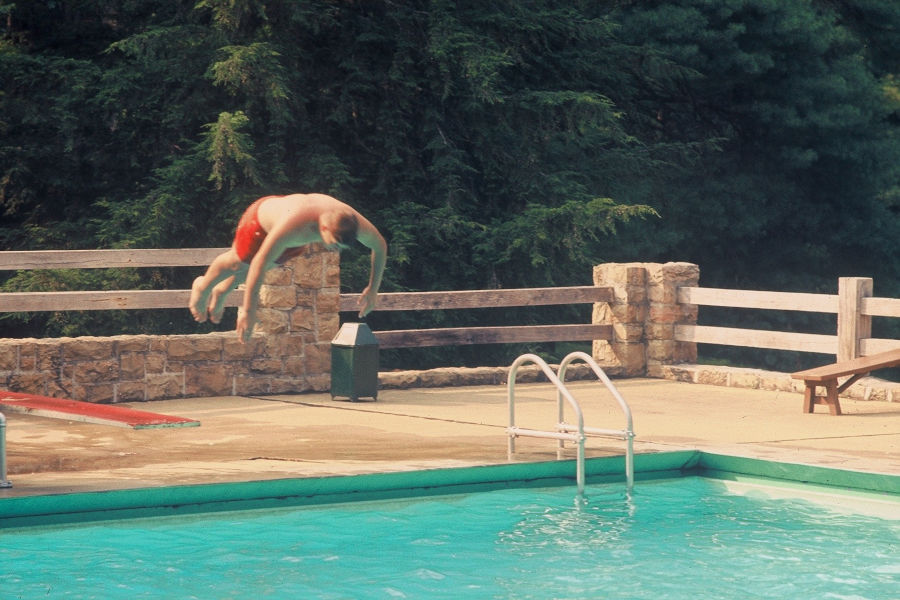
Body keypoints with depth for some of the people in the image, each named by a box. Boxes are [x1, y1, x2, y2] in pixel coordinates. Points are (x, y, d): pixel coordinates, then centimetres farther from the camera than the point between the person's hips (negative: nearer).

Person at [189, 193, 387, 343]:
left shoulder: (352, 223, -37)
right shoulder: (295, 226, -53)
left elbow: (380, 246, -15)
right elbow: (259, 263, -49)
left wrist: (373, 289, -10)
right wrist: (248, 311, -47)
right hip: (261, 217, -6)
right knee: (237, 262, 16)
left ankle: (221, 292, 56)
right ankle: (203, 287, 49)